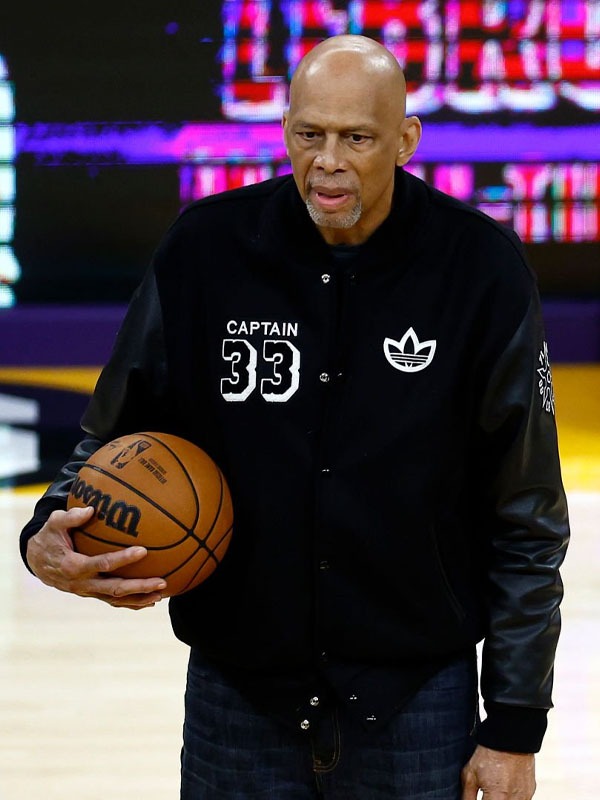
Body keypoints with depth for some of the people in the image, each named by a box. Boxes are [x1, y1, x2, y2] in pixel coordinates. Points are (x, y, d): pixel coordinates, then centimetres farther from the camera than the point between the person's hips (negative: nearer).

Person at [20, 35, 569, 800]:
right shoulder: (205, 247, -6)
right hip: (236, 693, 2)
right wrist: (50, 538, -16)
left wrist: (515, 725, -4)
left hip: (416, 703, -1)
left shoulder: (479, 265, -9)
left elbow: (526, 520, -4)